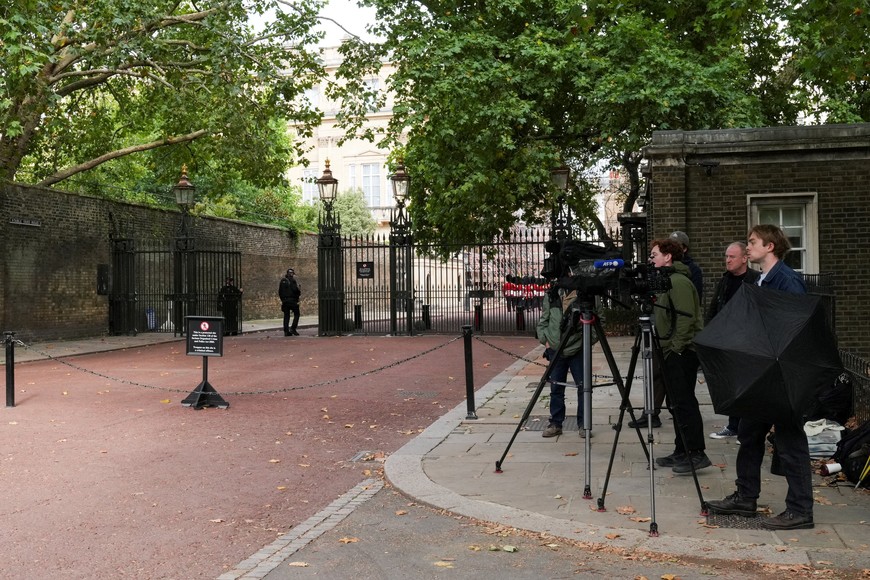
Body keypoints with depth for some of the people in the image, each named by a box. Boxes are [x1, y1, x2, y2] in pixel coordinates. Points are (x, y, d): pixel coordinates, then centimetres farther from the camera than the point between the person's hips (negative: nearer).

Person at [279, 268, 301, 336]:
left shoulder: (282, 281, 12)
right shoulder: (292, 280, -10)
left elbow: (279, 292, 14)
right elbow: (295, 290, -17)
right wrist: (299, 292, 3)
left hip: (284, 301, 6)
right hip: (292, 300, -6)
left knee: (286, 316, 8)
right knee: (296, 314, 4)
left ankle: (286, 331, 6)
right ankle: (292, 328, -7)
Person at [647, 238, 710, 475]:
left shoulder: (679, 281, -14)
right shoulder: (665, 280, 18)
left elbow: (686, 318, -21)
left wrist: (676, 347, -19)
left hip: (682, 351, -10)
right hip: (672, 352, 10)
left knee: (683, 402, -8)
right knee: (677, 402, 13)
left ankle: (696, 453, -4)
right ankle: (682, 452, 19)